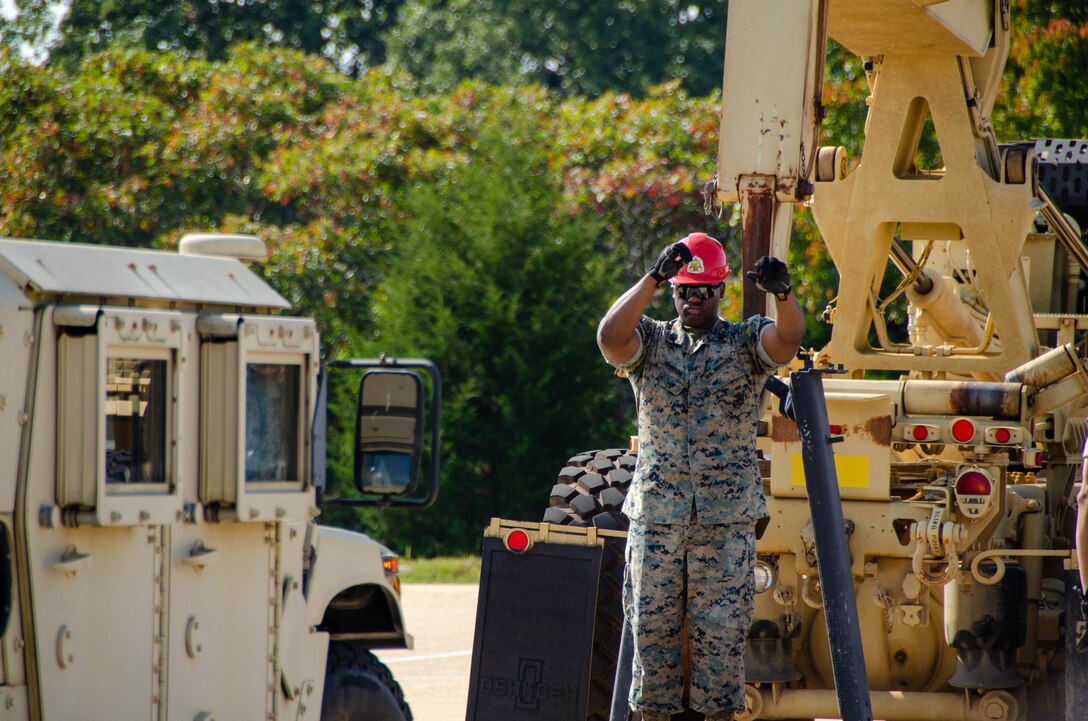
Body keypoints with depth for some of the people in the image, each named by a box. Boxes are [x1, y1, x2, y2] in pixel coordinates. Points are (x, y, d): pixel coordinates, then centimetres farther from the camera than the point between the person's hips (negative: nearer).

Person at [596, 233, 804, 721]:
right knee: (652, 623, 3)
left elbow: (787, 338, -14)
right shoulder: (650, 343, 9)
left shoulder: (746, 343, 7)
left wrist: (782, 294, -37)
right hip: (656, 512, 1)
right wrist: (653, 278, -24)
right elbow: (610, 338, -13)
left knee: (721, 626, -1)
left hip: (728, 516, -1)